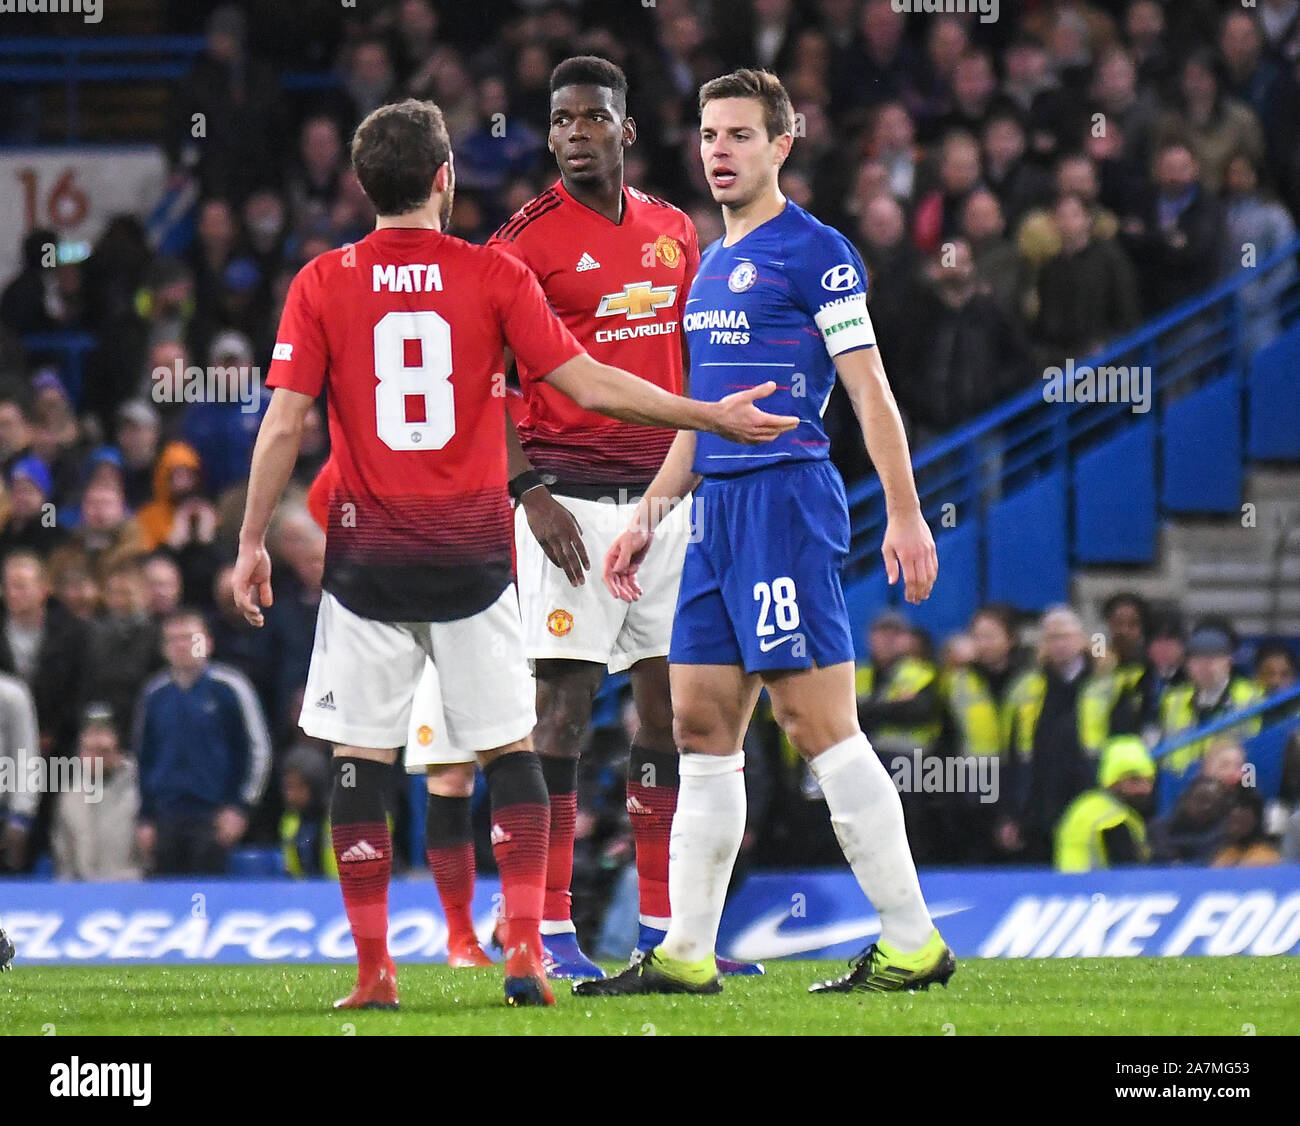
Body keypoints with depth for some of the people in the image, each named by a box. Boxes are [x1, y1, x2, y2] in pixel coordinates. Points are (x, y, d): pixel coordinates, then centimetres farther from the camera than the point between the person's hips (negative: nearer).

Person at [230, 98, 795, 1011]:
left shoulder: (322, 285, -2)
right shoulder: (494, 276, -3)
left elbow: (284, 424, -4)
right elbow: (588, 386, -5)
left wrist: (252, 542, 3)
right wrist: (713, 418, 3)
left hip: (369, 557, 0)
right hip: (473, 557, 0)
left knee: (361, 761, 5)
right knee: (511, 752, 9)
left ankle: (373, 968, 1)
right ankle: (526, 952, -2)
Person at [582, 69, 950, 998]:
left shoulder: (814, 252, -6)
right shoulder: (713, 266, 20)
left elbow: (869, 389, -10)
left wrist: (906, 516, -14)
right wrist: (649, 515, 24)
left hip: (787, 499, -9)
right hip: (719, 507, 9)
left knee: (820, 724, -11)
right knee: (701, 725, 7)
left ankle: (913, 941, -8)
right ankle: (686, 955, 9)